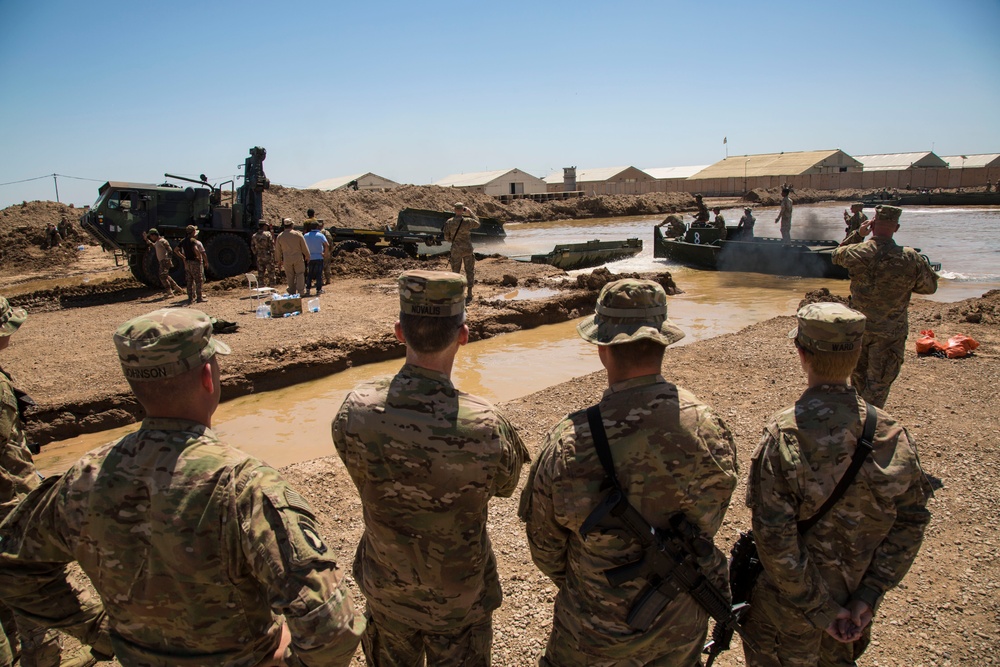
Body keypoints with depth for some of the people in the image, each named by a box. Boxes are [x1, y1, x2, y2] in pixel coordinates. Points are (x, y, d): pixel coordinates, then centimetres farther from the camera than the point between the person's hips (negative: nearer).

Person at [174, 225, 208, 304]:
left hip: (187, 263, 7)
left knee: (189, 281, 11)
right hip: (195, 262, -7)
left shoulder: (183, 241, 10)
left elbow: (175, 250, 15)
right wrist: (203, 259, -20)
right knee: (198, 280, 1)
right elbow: (195, 249, -32)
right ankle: (199, 298, 3)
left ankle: (190, 298, 12)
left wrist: (183, 257, 13)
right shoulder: (194, 241, -14)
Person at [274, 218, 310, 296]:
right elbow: (304, 247, -1)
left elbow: (277, 250, 8)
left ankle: (292, 292, 13)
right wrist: (307, 256, 13)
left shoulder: (280, 236, 0)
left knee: (290, 276, 9)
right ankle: (300, 291, 1)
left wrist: (279, 260, 19)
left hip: (287, 259, 2)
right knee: (300, 275, 5)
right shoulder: (298, 234, -7)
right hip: (298, 258, -2)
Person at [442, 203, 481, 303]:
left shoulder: (449, 222, -9)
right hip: (467, 249, -1)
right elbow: (477, 224, 11)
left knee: (455, 271, 13)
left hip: (456, 250, 1)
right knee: (469, 271, 9)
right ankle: (469, 295, 9)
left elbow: (446, 237, -2)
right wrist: (471, 213, 16)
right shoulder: (468, 221, -11)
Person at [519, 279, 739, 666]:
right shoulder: (712, 430, -19)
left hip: (598, 635, -3)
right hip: (685, 627, 3)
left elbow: (544, 545, -12)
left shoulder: (570, 444, -29)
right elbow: (708, 525, -1)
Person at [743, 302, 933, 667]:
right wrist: (869, 595, -3)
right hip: (854, 595, 4)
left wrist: (820, 609, -14)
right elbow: (911, 521, -6)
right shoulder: (892, 433, -13)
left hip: (790, 601, -4)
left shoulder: (783, 435, -27)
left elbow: (774, 538, -25)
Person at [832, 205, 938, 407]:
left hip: (858, 328, 3)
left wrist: (857, 235, 12)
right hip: (890, 333, -3)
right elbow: (930, 287, 0)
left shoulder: (855, 252, -12)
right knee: (878, 384, 6)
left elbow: (836, 256, 12)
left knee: (858, 374, 24)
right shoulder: (911, 259, -17)